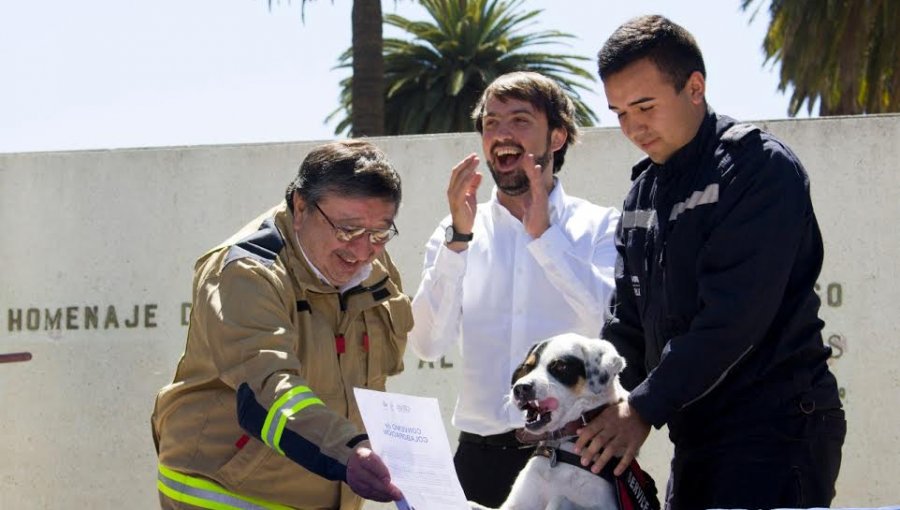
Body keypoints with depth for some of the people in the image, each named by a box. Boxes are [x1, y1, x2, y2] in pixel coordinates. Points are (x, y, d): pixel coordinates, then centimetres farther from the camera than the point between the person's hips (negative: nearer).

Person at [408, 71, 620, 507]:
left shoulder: (598, 227, 4)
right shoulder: (458, 231, 11)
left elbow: (614, 328, -12)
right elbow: (428, 344, -1)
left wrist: (544, 234, -12)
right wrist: (459, 238, -9)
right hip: (482, 452, 2)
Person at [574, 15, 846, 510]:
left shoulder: (761, 167, -10)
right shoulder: (643, 192, 15)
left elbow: (734, 314, -19)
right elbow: (629, 321, 15)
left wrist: (644, 407, -19)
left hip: (777, 426, -8)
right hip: (697, 430, 8)